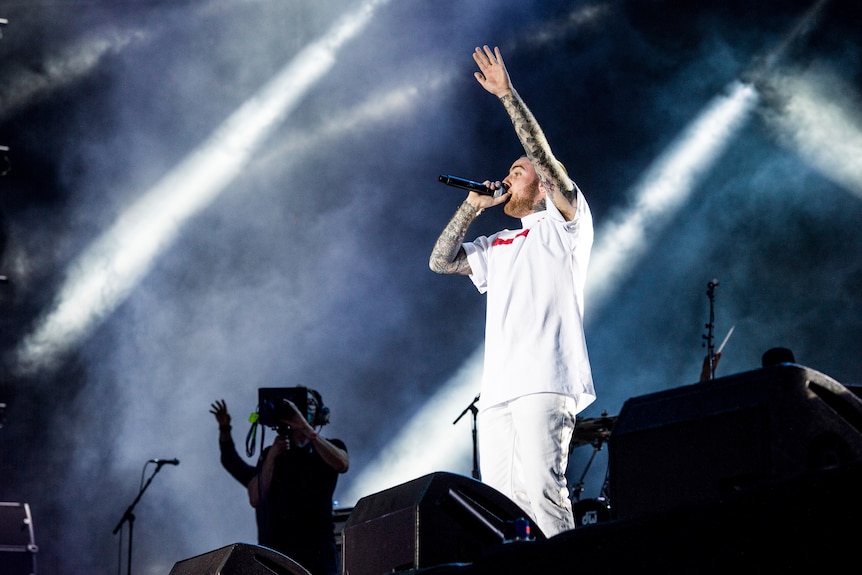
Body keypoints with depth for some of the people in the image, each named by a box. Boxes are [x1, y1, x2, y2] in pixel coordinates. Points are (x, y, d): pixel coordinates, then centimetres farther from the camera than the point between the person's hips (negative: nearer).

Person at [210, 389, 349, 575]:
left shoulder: (330, 447, 15)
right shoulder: (271, 453, 19)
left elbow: (341, 463, -11)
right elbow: (255, 499, 7)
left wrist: (305, 427, -13)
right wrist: (271, 457, -1)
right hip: (276, 548, 2)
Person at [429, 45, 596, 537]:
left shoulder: (565, 224, 8)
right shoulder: (498, 247, 29)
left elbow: (543, 155, -3)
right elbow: (442, 261, 24)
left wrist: (508, 94, -2)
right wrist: (473, 206, 19)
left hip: (545, 382, -8)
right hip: (499, 387, 8)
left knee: (541, 489, -20)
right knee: (500, 500, -1)